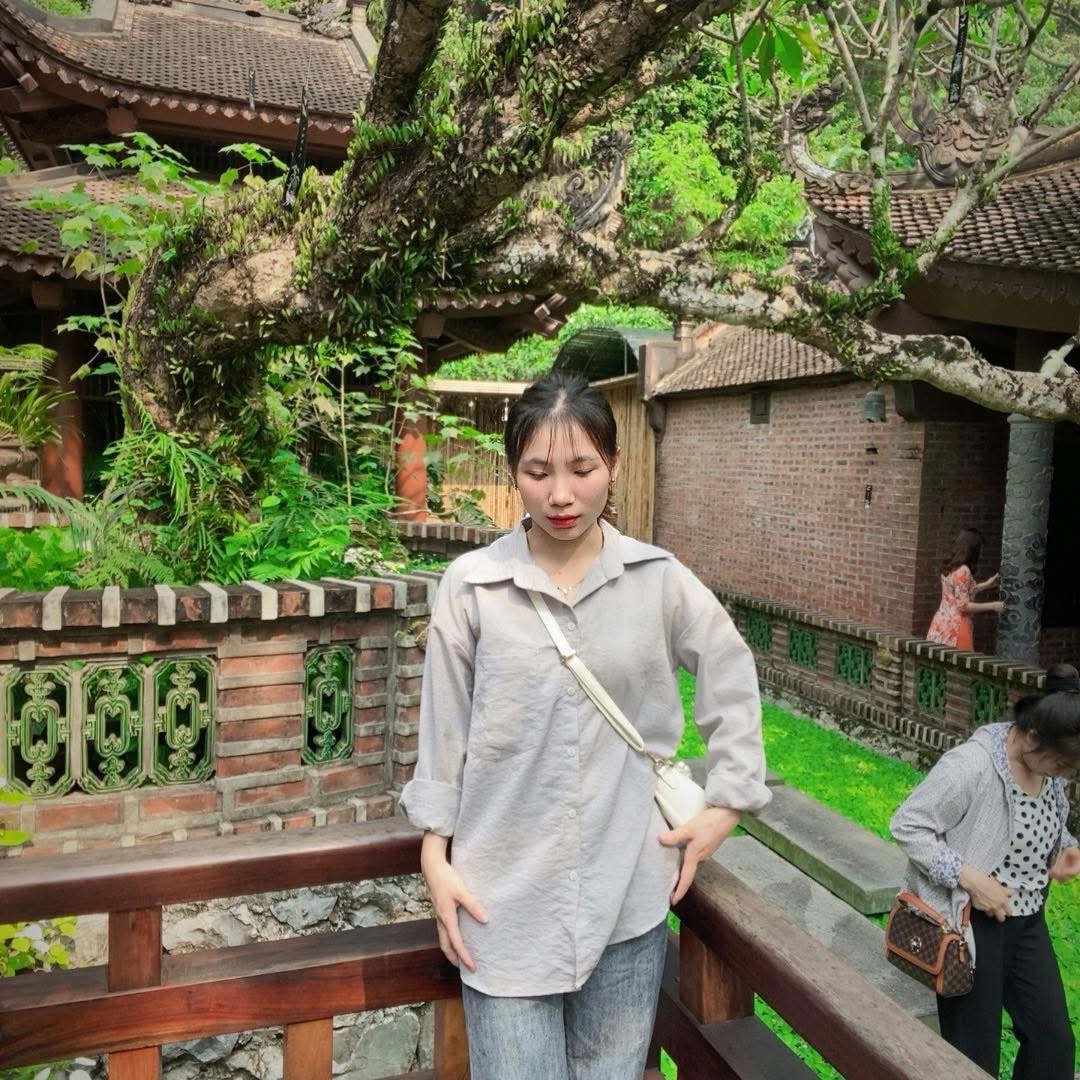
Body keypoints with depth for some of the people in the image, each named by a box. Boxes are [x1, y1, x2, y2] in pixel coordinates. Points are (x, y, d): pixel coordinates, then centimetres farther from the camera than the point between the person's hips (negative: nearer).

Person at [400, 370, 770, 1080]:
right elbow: (444, 729, -1)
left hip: (629, 887, 2)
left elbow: (731, 675, 8)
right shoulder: (472, 585, -8)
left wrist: (727, 804, 5)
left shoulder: (658, 579, -4)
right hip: (505, 895, -1)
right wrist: (435, 857, 1)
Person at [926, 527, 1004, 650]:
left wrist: (986, 584, 25)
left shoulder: (949, 567, 9)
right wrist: (992, 605, -10)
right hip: (954, 627, -9)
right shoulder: (963, 571, -17)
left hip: (941, 624, 9)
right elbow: (964, 605, -18)